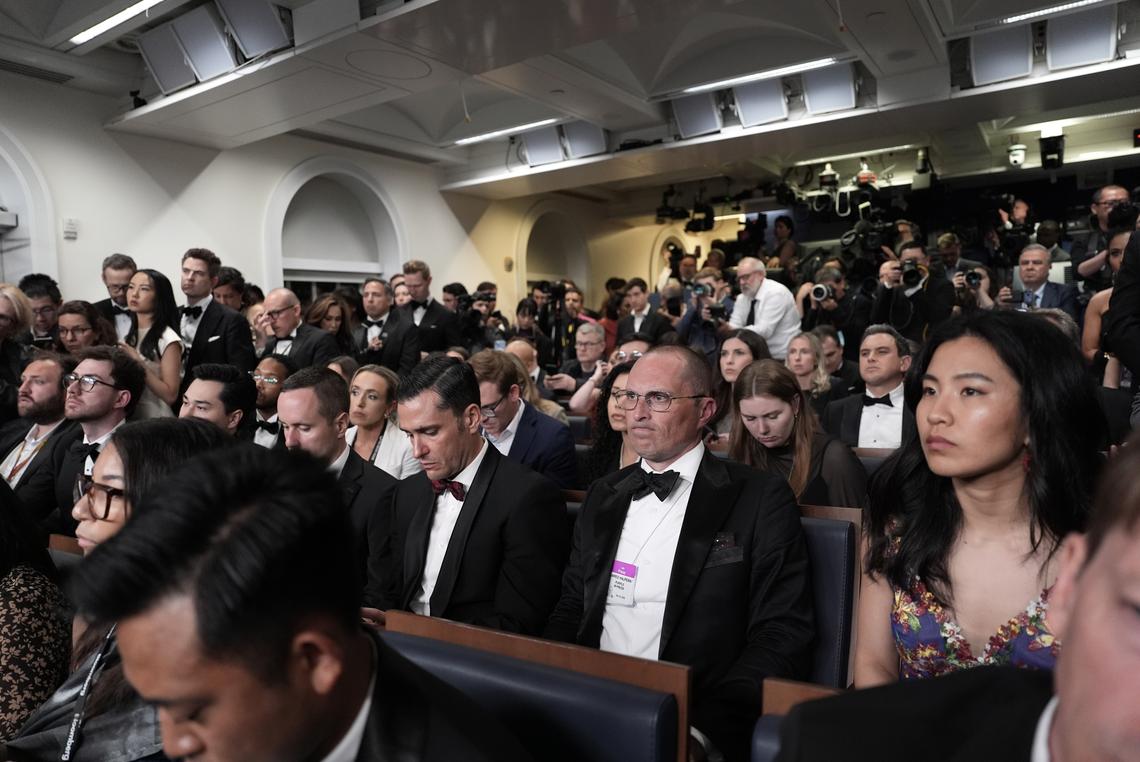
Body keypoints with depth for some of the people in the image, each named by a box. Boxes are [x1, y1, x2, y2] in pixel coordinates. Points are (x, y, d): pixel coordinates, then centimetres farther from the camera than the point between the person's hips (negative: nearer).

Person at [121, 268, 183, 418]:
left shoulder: (168, 339, -15)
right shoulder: (130, 335, 7)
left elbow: (170, 395, -19)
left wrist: (138, 362, -23)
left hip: (155, 418, -7)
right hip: (127, 414, 7)